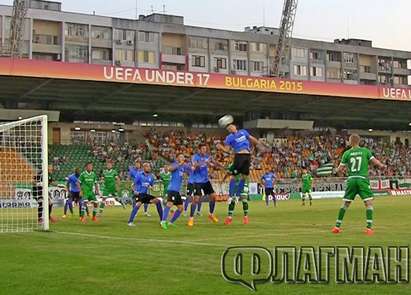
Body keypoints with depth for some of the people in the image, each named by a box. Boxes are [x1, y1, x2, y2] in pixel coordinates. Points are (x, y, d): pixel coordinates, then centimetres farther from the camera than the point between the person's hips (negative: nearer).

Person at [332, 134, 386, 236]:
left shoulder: (347, 153, 5)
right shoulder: (365, 151, 4)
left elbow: (340, 169, 5)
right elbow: (375, 161, 0)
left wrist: (337, 170, 28)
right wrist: (381, 165, 20)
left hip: (351, 180, 2)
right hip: (363, 179, -2)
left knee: (345, 203, 12)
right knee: (369, 203, -1)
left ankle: (337, 226, 16)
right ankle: (369, 228, -11)